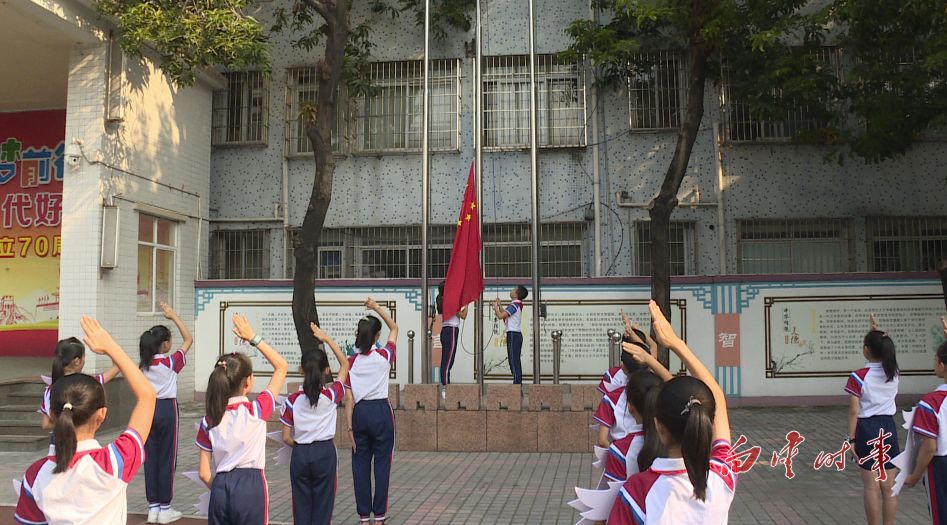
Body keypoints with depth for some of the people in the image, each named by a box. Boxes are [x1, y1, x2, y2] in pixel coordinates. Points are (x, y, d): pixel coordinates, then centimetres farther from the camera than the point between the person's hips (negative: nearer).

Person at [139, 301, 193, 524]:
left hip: (149, 409, 5)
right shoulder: (171, 362, -12)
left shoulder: (143, 365, 4)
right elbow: (188, 339, -5)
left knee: (151, 458, 8)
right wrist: (174, 317, -5)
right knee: (166, 459, 1)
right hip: (167, 409, -5)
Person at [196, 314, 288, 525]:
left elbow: (204, 473, 3)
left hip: (220, 488, 4)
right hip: (250, 486, -4)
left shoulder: (209, 421, 1)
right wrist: (253, 338, 0)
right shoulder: (256, 411, -9)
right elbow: (282, 366, 0)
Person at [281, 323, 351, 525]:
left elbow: (286, 438, -5)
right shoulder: (331, 395, -9)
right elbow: (345, 364, 3)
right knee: (322, 508, 7)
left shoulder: (292, 401, -7)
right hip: (325, 453, -1)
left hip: (300, 455, 1)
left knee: (301, 507, 10)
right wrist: (326, 338, 1)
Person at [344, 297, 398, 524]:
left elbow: (349, 400, -4)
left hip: (360, 413, 2)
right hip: (381, 412, -2)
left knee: (360, 466, 8)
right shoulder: (384, 356, -6)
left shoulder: (351, 363, -3)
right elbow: (394, 328, 11)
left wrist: (350, 428, 1)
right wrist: (376, 307, 8)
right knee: (382, 464, 6)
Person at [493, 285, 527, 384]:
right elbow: (505, 314, 26)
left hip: (513, 334, -10)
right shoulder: (516, 305, 15)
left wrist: (495, 306, -4)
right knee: (516, 360, 13)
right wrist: (499, 306, 21)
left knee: (514, 360, -8)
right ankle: (518, 381, 16)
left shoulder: (514, 305, -15)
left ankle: (517, 382, -7)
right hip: (516, 334, 10)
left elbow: (500, 316, -21)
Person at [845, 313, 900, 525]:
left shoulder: (858, 377, -14)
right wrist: (876, 331, 22)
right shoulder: (893, 372, -1)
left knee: (871, 487, 3)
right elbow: (884, 351, 23)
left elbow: (854, 411, -13)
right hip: (889, 428, 4)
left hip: (867, 430, -4)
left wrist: (851, 439, -7)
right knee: (889, 487, 9)